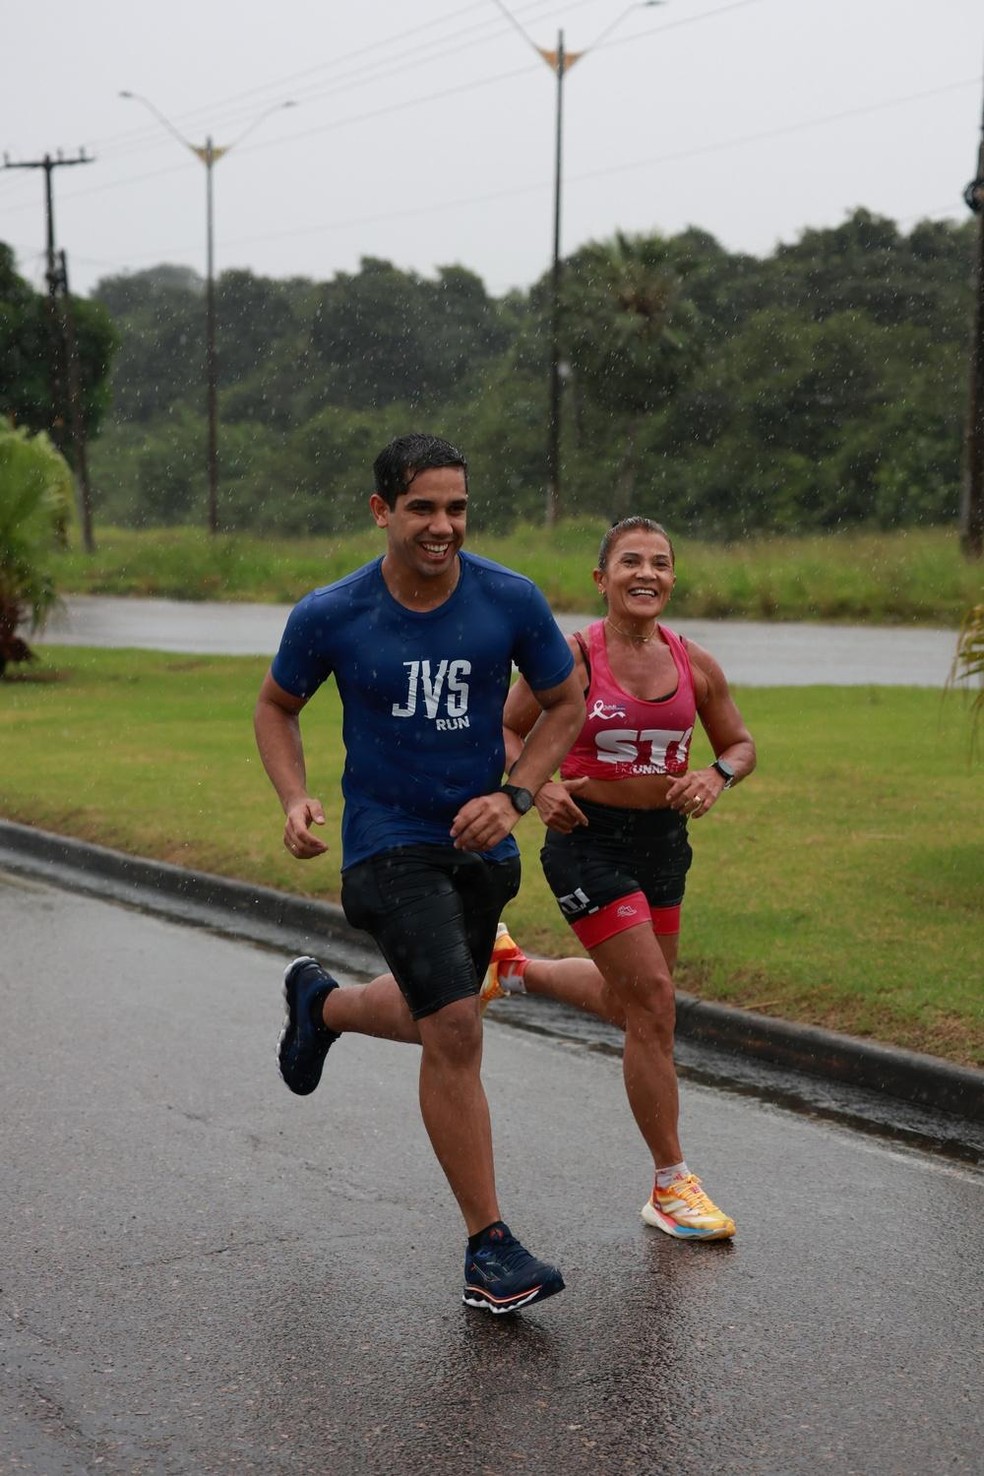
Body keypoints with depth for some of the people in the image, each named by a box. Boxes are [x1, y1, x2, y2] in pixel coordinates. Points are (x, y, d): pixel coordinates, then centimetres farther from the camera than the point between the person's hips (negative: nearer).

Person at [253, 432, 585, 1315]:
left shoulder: (512, 602, -9)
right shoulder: (329, 616, -11)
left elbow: (566, 704, 4)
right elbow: (277, 706, 6)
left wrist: (513, 797, -10)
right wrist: (296, 800, -10)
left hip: (481, 845, 4)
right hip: (389, 844, -4)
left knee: (434, 1022, 20)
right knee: (456, 1029, -17)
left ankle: (319, 1003, 54)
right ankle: (488, 1248, -5)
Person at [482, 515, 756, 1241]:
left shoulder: (695, 665, 0)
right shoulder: (569, 658, -12)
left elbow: (741, 744, 11)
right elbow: (506, 730, 0)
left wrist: (716, 776, -11)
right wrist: (539, 785, -17)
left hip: (664, 840, 6)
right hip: (589, 837, -6)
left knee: (627, 1004, 20)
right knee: (653, 1001, -11)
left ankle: (515, 966, 49)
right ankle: (671, 1187, 2)